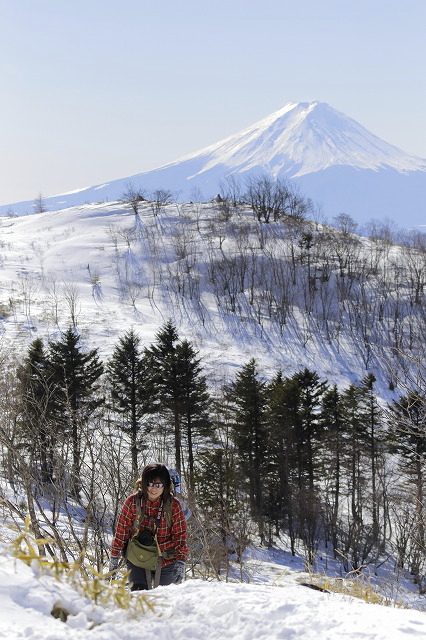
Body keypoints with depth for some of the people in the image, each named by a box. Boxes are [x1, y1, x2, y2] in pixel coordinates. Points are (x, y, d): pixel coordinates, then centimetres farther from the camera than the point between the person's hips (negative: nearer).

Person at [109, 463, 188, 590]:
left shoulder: (173, 505, -9)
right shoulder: (132, 502, -9)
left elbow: (180, 535, -6)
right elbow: (121, 530, 0)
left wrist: (180, 562, -16)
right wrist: (114, 557, 3)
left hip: (166, 562, 0)